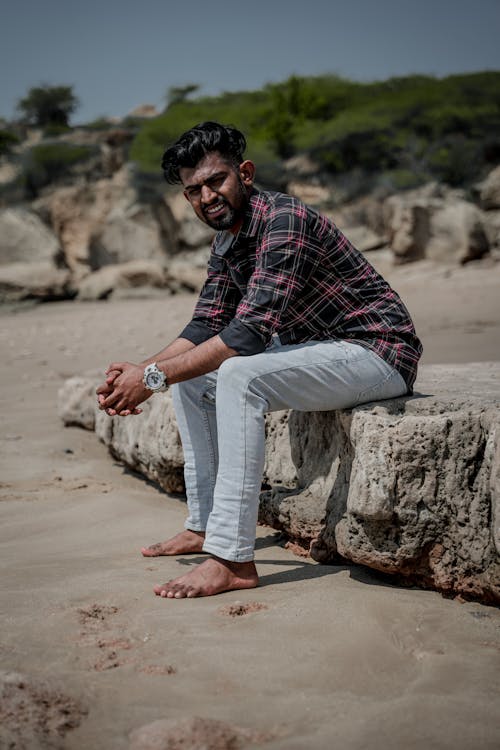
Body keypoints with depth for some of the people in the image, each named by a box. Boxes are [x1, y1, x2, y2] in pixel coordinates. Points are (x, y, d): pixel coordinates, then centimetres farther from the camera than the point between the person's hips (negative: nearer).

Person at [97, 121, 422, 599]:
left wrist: (155, 377, -27)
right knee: (191, 375, 9)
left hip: (377, 353, -10)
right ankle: (204, 525, 15)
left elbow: (250, 330, -30)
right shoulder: (226, 242, 8)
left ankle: (233, 559, -28)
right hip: (317, 351, 10)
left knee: (238, 375, -31)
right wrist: (141, 369, -6)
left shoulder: (284, 219, -22)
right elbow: (206, 327, 10)